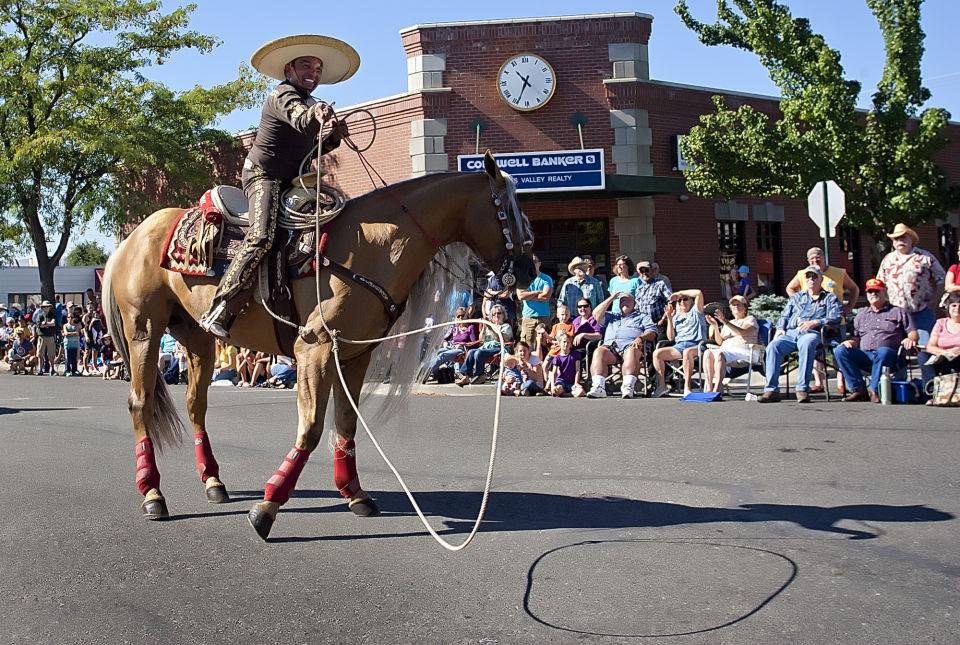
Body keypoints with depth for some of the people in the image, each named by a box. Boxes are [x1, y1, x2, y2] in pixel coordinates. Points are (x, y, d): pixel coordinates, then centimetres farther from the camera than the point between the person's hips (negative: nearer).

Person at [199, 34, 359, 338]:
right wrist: (316, 114, -54)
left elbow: (309, 149, 24)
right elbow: (300, 121, -31)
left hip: (292, 182, 10)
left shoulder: (310, 104, 20)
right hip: (263, 176, -10)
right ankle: (218, 314, -28)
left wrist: (334, 138, 5)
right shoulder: (283, 95, -8)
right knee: (261, 237, -28)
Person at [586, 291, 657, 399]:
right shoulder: (612, 317, 39)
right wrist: (611, 298, 25)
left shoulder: (642, 316, 30)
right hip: (610, 346, 3)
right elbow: (596, 314, 22)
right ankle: (598, 387, -46)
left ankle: (628, 388, -53)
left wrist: (640, 338, -8)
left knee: (631, 352, -40)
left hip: (631, 345, -2)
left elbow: (652, 332, 14)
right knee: (598, 352, -32)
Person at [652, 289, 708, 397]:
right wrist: (669, 318, 8)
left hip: (696, 346, -5)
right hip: (679, 346, 5)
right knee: (657, 353, -19)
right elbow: (671, 338, 13)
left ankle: (687, 387, -37)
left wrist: (679, 293, 5)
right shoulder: (676, 317, 25)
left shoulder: (695, 311, 14)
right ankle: (661, 385, -19)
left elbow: (699, 293, -4)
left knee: (687, 352, -40)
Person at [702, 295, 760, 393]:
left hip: (743, 351, -5)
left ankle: (716, 390, -47)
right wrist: (715, 326, 4)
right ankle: (708, 389, -40)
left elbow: (743, 333, -9)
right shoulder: (729, 323, 32)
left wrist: (725, 321, -17)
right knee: (708, 353, -28)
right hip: (725, 350, 5)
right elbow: (719, 341, 19)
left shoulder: (750, 319, 14)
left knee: (720, 354, -37)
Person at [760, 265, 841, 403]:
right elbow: (784, 316, 28)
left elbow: (835, 318, 5)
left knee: (806, 345, -41)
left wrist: (815, 322, -10)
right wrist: (780, 328, 6)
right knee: (773, 346, -30)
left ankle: (803, 389, -41)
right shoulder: (796, 297, 34)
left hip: (811, 333, -3)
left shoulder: (830, 297, 21)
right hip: (790, 333, 3)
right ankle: (771, 390, -36)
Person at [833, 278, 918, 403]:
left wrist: (910, 339, -15)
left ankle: (874, 390, -30)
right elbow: (856, 338, 22)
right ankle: (859, 389, -25)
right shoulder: (861, 316, 30)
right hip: (864, 356, 4)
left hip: (891, 356, -4)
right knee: (840, 350, -25)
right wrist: (850, 342, -3)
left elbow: (913, 333, 9)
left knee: (883, 351, -41)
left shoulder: (899, 312, 19)